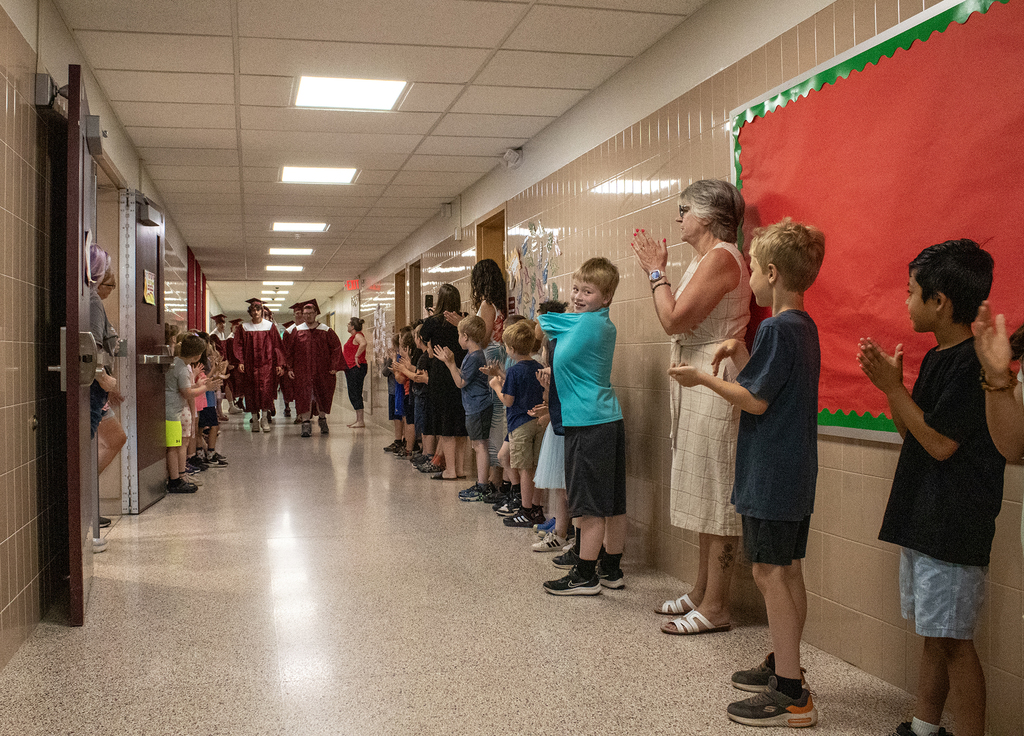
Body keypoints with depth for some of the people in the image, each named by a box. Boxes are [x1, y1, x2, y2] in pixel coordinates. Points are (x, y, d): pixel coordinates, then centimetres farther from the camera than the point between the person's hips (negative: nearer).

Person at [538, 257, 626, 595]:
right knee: (613, 504, 13)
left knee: (589, 506, -1)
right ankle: (611, 570, 23)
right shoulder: (605, 326, 13)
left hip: (588, 425, -9)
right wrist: (553, 372, 10)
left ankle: (585, 576, 7)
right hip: (609, 420, 9)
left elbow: (536, 324, 3)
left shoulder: (584, 322, -12)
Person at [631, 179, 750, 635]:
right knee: (704, 494, 15)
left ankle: (714, 609, 2)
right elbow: (673, 321, 16)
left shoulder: (721, 257, -14)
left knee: (717, 495, -5)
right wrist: (655, 270, 15)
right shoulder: (705, 259, 17)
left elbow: (674, 320, -20)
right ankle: (700, 592, 26)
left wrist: (657, 271, -6)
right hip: (695, 381, 11)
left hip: (714, 382, -11)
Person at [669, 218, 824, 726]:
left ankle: (791, 694, 1)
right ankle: (784, 667, 30)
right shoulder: (804, 326, 12)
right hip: (796, 473, 10)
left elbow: (757, 401, -18)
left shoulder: (776, 329, -17)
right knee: (788, 572, 17)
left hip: (771, 475, -10)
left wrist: (703, 378, -9)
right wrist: (742, 355, 10)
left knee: (769, 573, -4)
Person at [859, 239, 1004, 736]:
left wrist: (893, 387, -14)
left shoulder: (973, 363, -17)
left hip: (954, 526, -9)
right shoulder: (937, 358, 12)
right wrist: (889, 383, 3)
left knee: (952, 636, -2)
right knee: (933, 632, 17)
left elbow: (940, 443, -20)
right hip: (922, 519, 9)